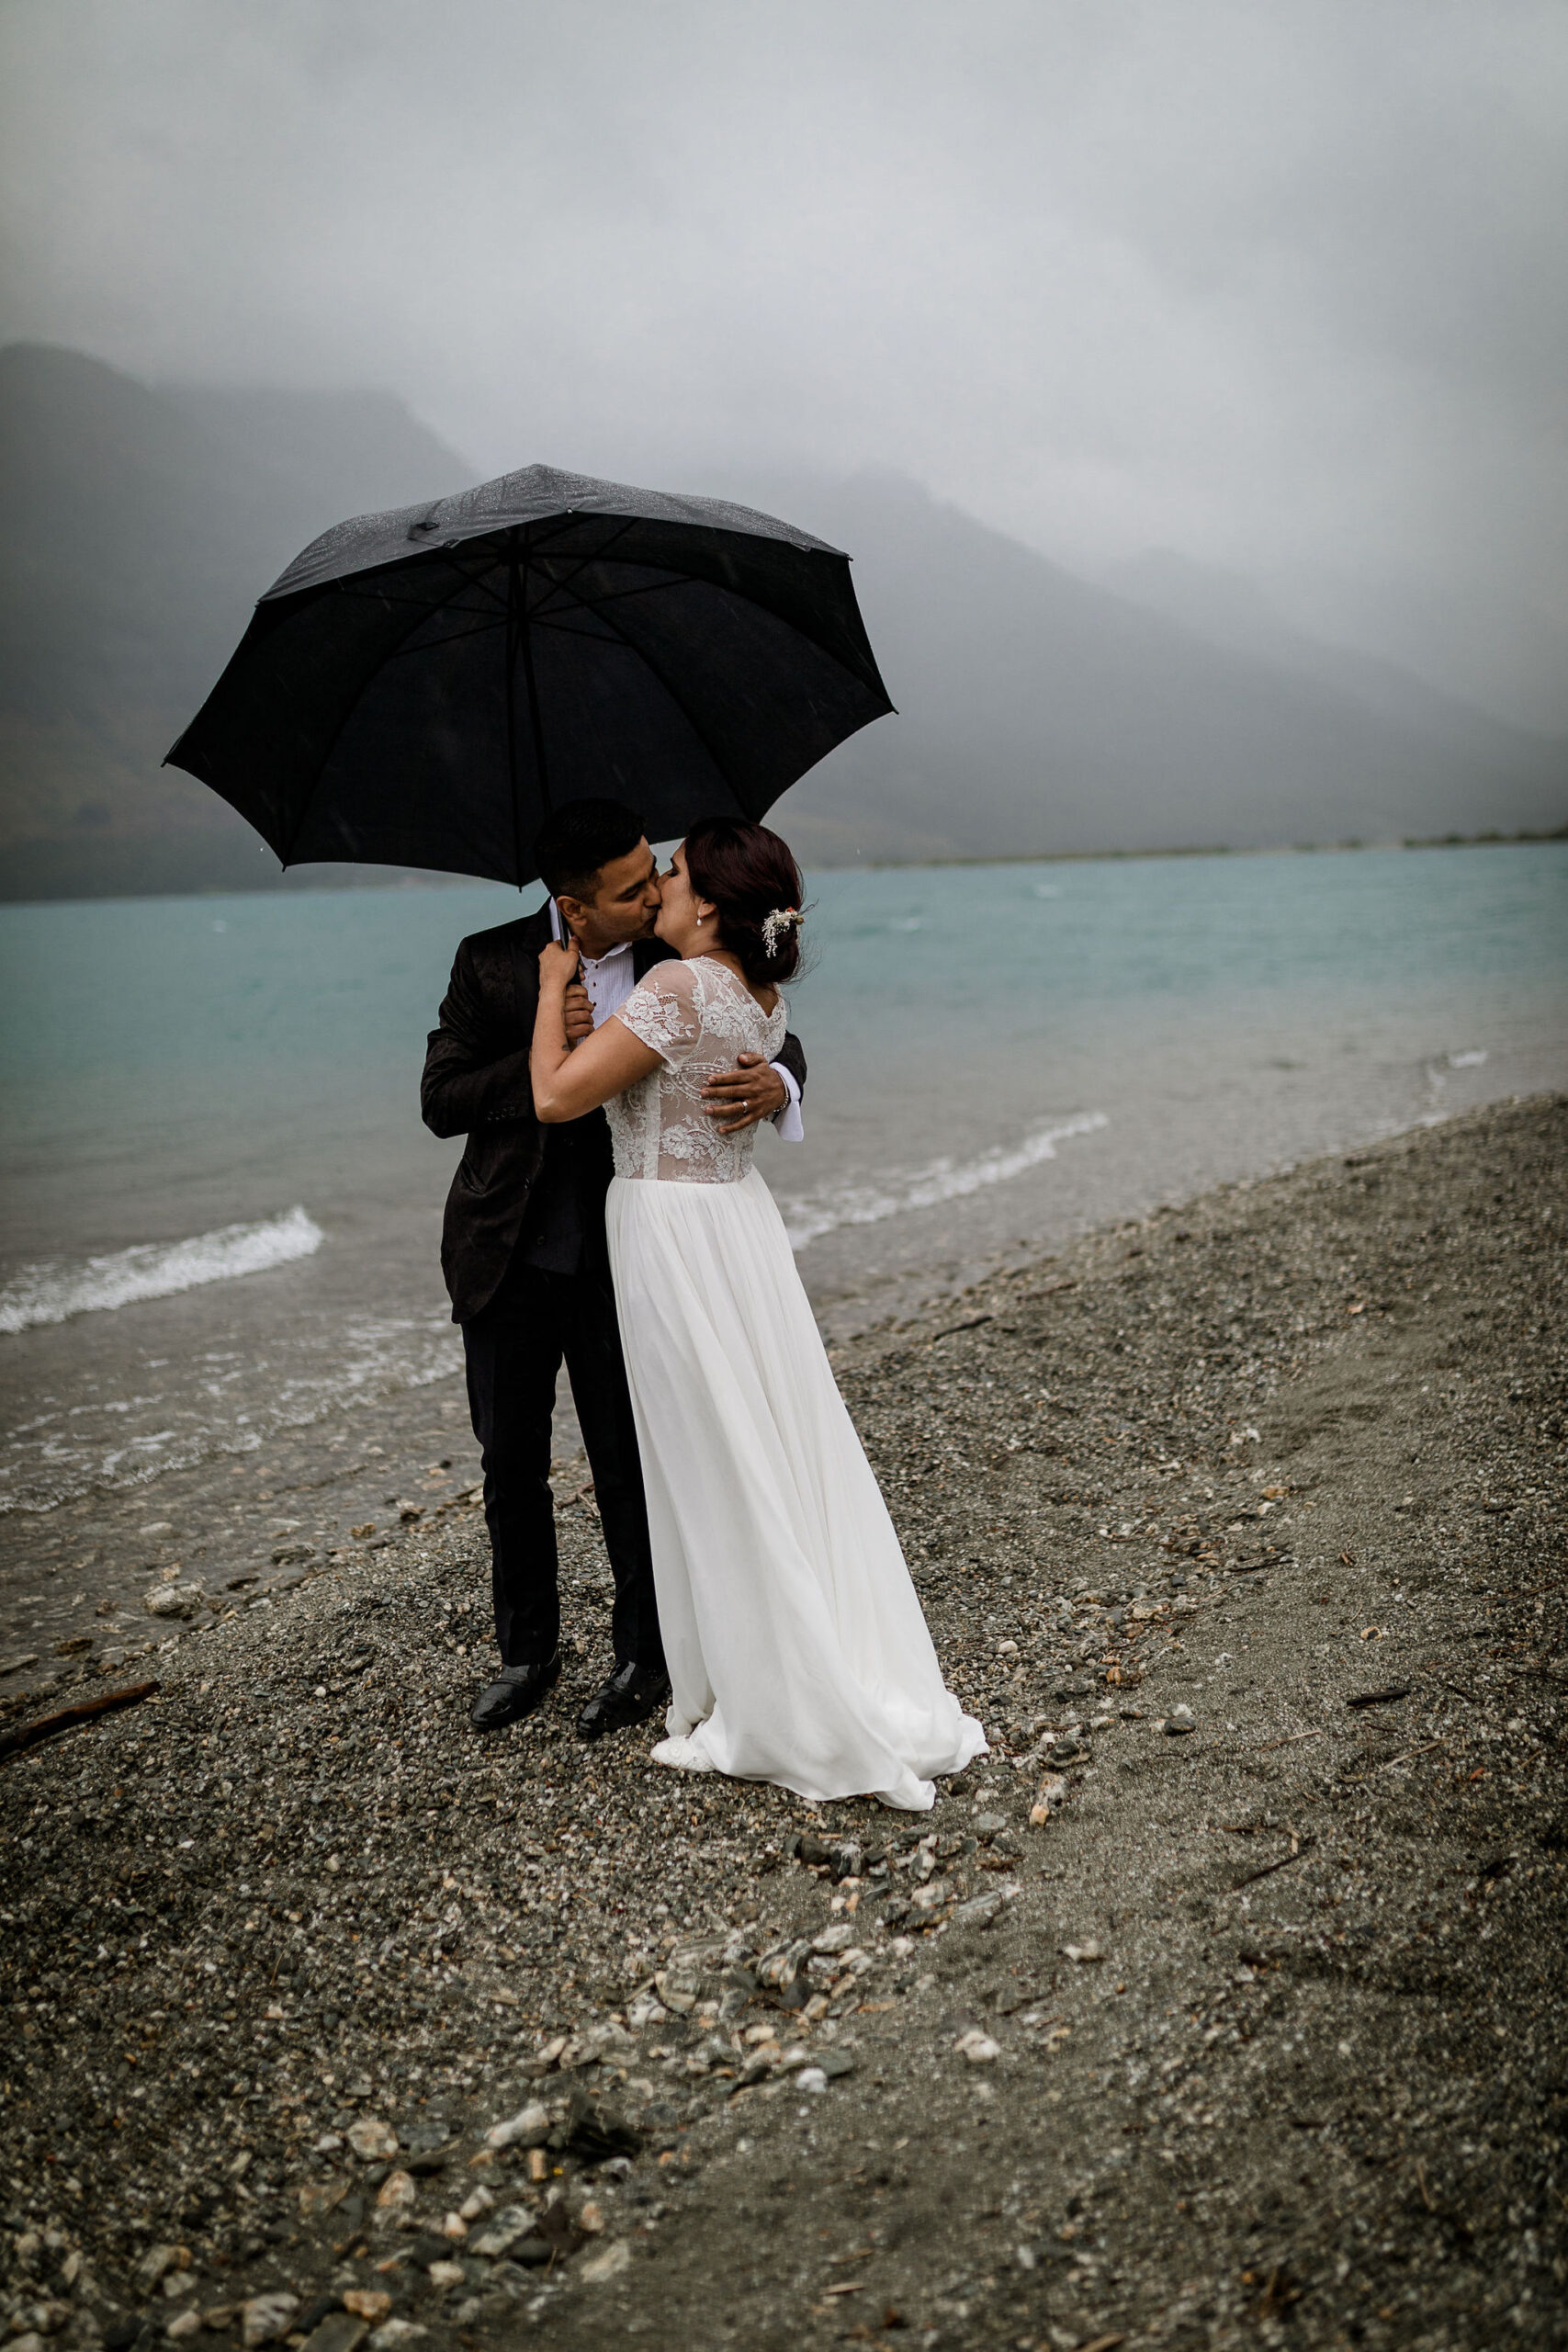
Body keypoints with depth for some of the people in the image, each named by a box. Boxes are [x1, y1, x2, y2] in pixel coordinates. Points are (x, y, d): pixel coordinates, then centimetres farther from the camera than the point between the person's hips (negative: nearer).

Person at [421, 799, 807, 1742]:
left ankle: (645, 1656, 24)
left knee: (629, 1462, 5)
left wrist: (776, 1082, -27)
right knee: (511, 1461, 12)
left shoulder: (674, 963, -7)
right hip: (511, 1256, 1)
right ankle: (529, 1652, 31)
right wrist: (545, 1048, -24)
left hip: (620, 1259, -1)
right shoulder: (493, 964, -8)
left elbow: (776, 1038, -1)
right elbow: (441, 1100, -9)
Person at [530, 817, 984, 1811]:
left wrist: (556, 983, -4)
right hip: (741, 1218, 8)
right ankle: (870, 1686, 24)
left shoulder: (676, 988, -19)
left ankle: (781, 1717, 14)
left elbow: (558, 1096, -18)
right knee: (788, 1454, 14)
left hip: (675, 1235, -8)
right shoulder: (762, 1001, 7)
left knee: (719, 1475, 3)